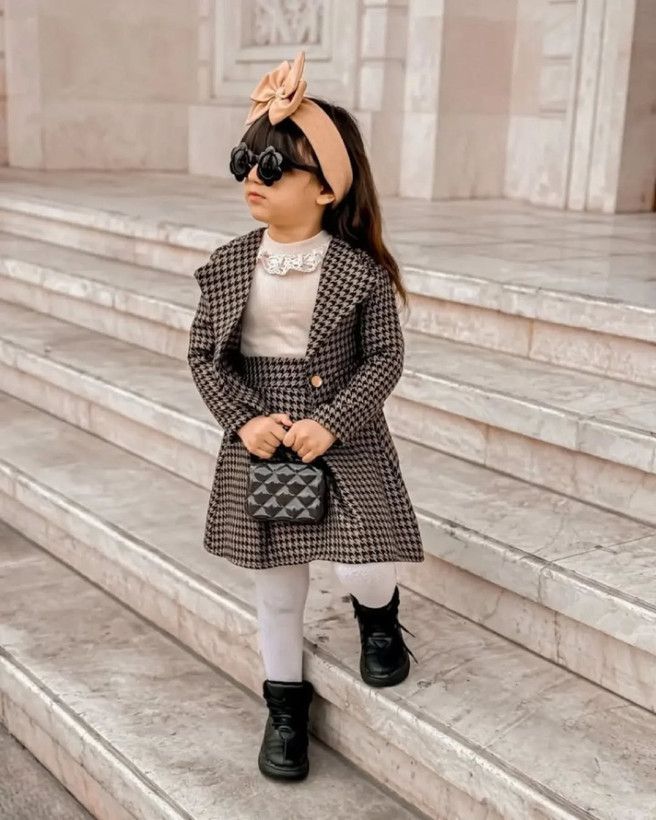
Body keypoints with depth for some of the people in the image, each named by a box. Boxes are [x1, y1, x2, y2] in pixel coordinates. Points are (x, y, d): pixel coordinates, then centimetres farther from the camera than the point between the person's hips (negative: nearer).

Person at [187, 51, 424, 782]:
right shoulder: (227, 266, -1)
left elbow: (384, 358, -7)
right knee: (276, 585, 11)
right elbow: (204, 353, 2)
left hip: (346, 444, -2)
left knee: (361, 567, -10)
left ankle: (378, 619, 30)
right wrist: (243, 419, -12)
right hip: (257, 445, 3)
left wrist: (331, 422, -18)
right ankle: (286, 706, 32)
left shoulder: (361, 270, -9)